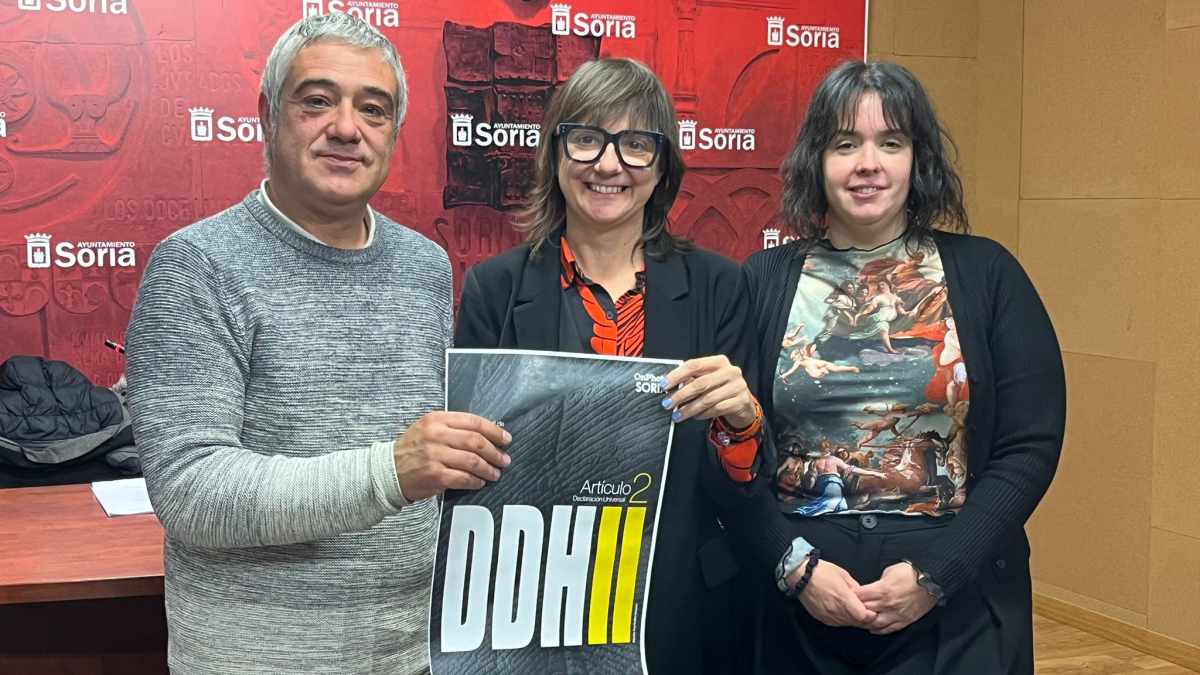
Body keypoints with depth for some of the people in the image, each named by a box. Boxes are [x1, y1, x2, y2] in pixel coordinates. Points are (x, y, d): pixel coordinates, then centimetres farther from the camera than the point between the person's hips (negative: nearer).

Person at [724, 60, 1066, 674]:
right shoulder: (762, 282, 1)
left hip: (958, 611, 0)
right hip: (795, 608, 1)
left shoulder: (986, 274, 0)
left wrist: (936, 574, -12)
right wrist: (796, 567, -13)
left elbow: (1031, 445, -3)